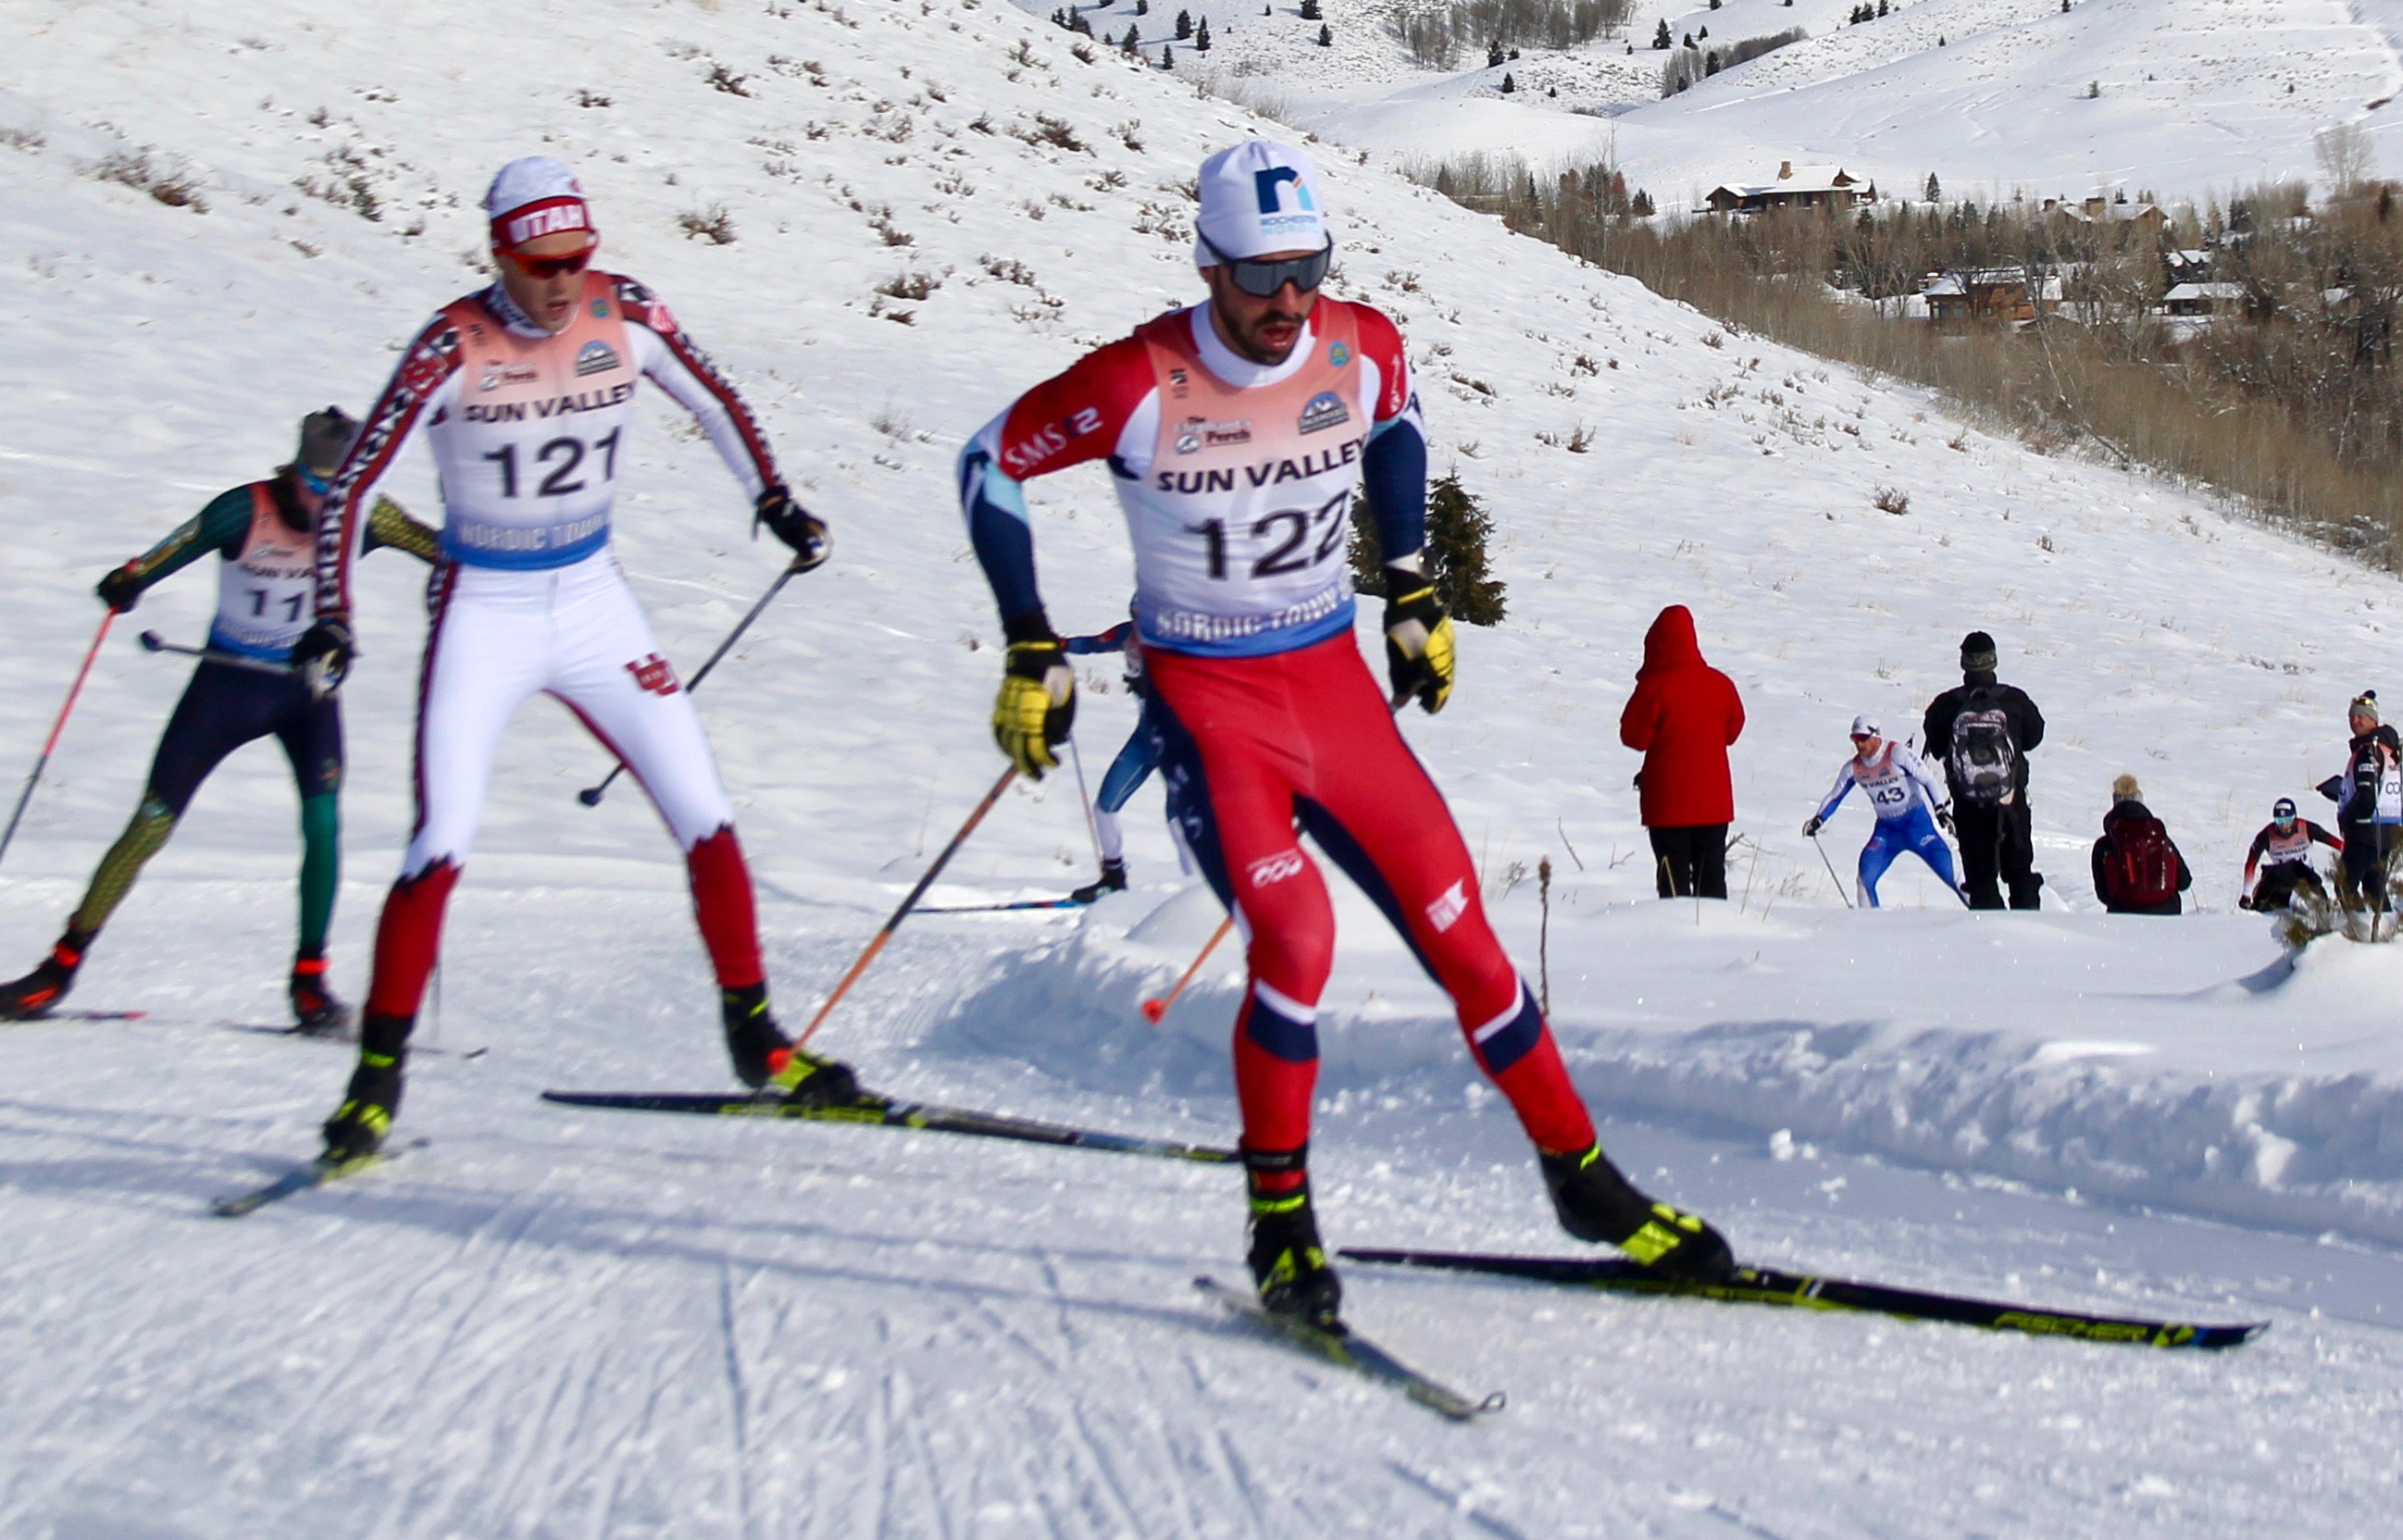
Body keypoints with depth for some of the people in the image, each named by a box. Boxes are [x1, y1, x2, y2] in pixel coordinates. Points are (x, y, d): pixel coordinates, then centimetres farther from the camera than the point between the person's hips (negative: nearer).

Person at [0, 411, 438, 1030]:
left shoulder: (361, 517, -11)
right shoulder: (245, 510, -18)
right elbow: (169, 554, -24)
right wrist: (126, 584, -44)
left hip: (307, 687, 1)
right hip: (225, 683, -1)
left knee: (323, 817, -21)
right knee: (150, 828, -3)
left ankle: (310, 980, -10)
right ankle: (61, 967, 8)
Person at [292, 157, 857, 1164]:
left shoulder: (625, 315, -8)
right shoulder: (454, 346, -18)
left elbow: (714, 405, 11)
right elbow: (352, 487, -14)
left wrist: (773, 501, 7)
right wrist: (332, 620, -21)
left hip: (594, 606, 4)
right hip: (483, 616, -3)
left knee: (706, 817, -2)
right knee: (442, 847, -11)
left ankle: (755, 1037, 12)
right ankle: (377, 1077, 3)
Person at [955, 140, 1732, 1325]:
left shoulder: (1363, 350, -8)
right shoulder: (1139, 383, -20)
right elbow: (990, 467, -6)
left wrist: (1414, 598, 16)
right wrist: (1031, 656, -6)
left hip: (1337, 684, 4)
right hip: (1206, 698, -4)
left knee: (1459, 929, 1)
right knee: (1294, 940, -23)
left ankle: (1581, 1179, 18)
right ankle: (1280, 1222, -3)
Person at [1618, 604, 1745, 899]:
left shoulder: (1655, 686, -15)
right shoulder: (1720, 684, 0)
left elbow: (1634, 736, -9)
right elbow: (1732, 730, 13)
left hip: (1668, 801, -4)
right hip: (1714, 801, 4)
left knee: (1673, 879, 0)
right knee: (1712, 878, 11)